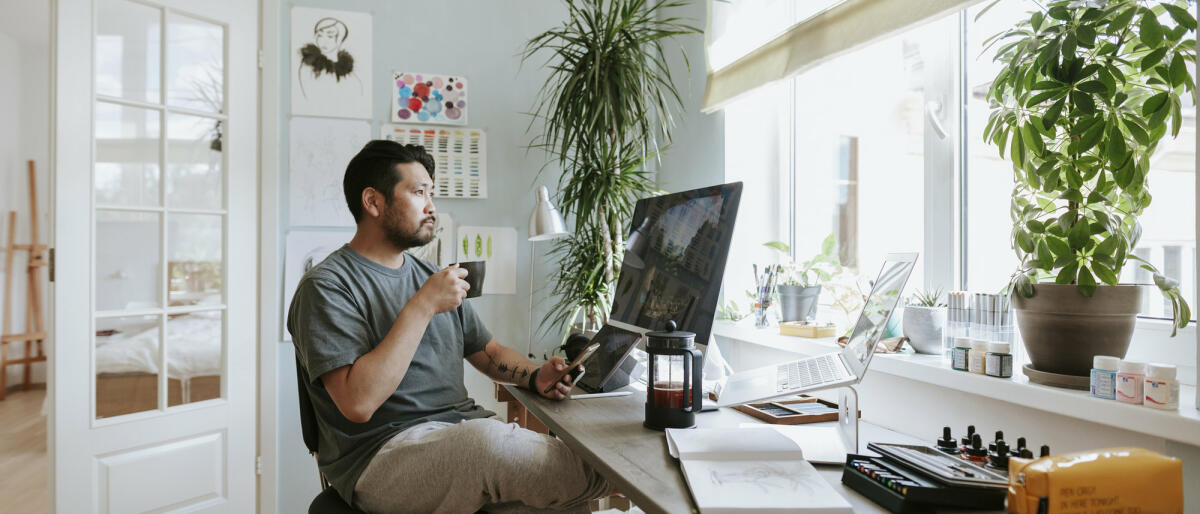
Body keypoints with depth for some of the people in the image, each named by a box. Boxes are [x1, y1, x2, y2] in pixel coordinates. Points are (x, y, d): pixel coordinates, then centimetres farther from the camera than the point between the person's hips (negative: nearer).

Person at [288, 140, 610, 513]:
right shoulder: (328, 286, -8)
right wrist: (423, 306, -20)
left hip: (468, 431, 6)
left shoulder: (430, 275, 17)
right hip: (381, 455, -5)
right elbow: (358, 403, -20)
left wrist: (535, 375, 0)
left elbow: (487, 352, 21)